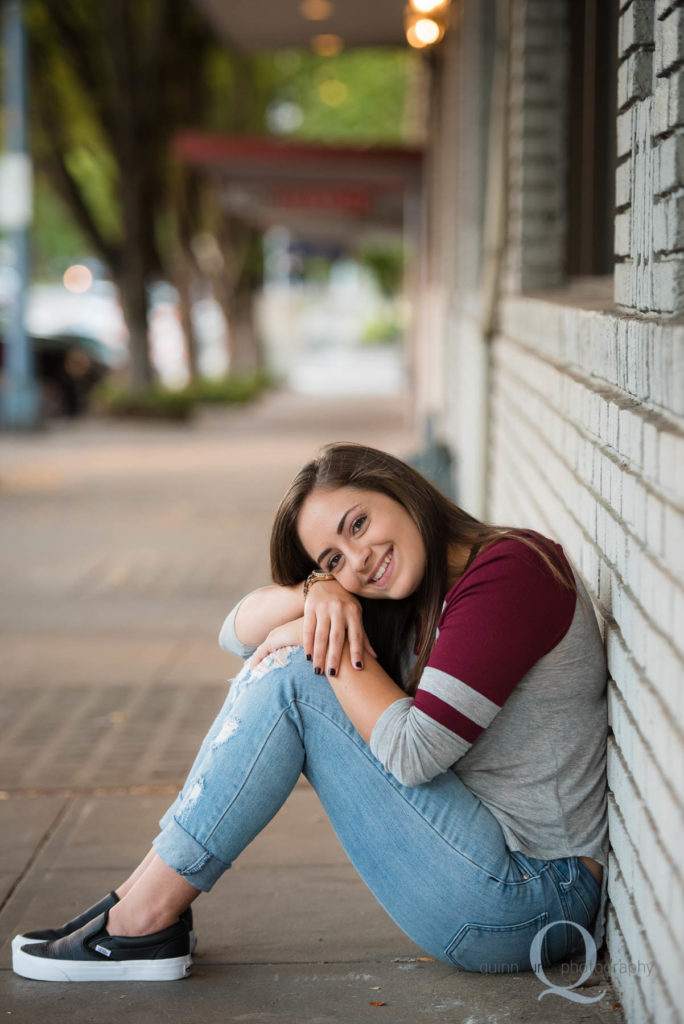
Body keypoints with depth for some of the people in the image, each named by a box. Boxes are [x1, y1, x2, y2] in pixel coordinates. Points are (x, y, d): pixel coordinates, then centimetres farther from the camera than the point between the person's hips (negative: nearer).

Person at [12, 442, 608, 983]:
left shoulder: (510, 570, -15)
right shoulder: (409, 606, 11)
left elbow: (414, 753, -22)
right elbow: (239, 633, 11)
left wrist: (329, 647, -10)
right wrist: (316, 594, -9)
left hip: (529, 898, -9)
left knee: (293, 676, -14)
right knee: (281, 658, 7)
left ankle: (149, 917, -6)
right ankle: (149, 894, 5)